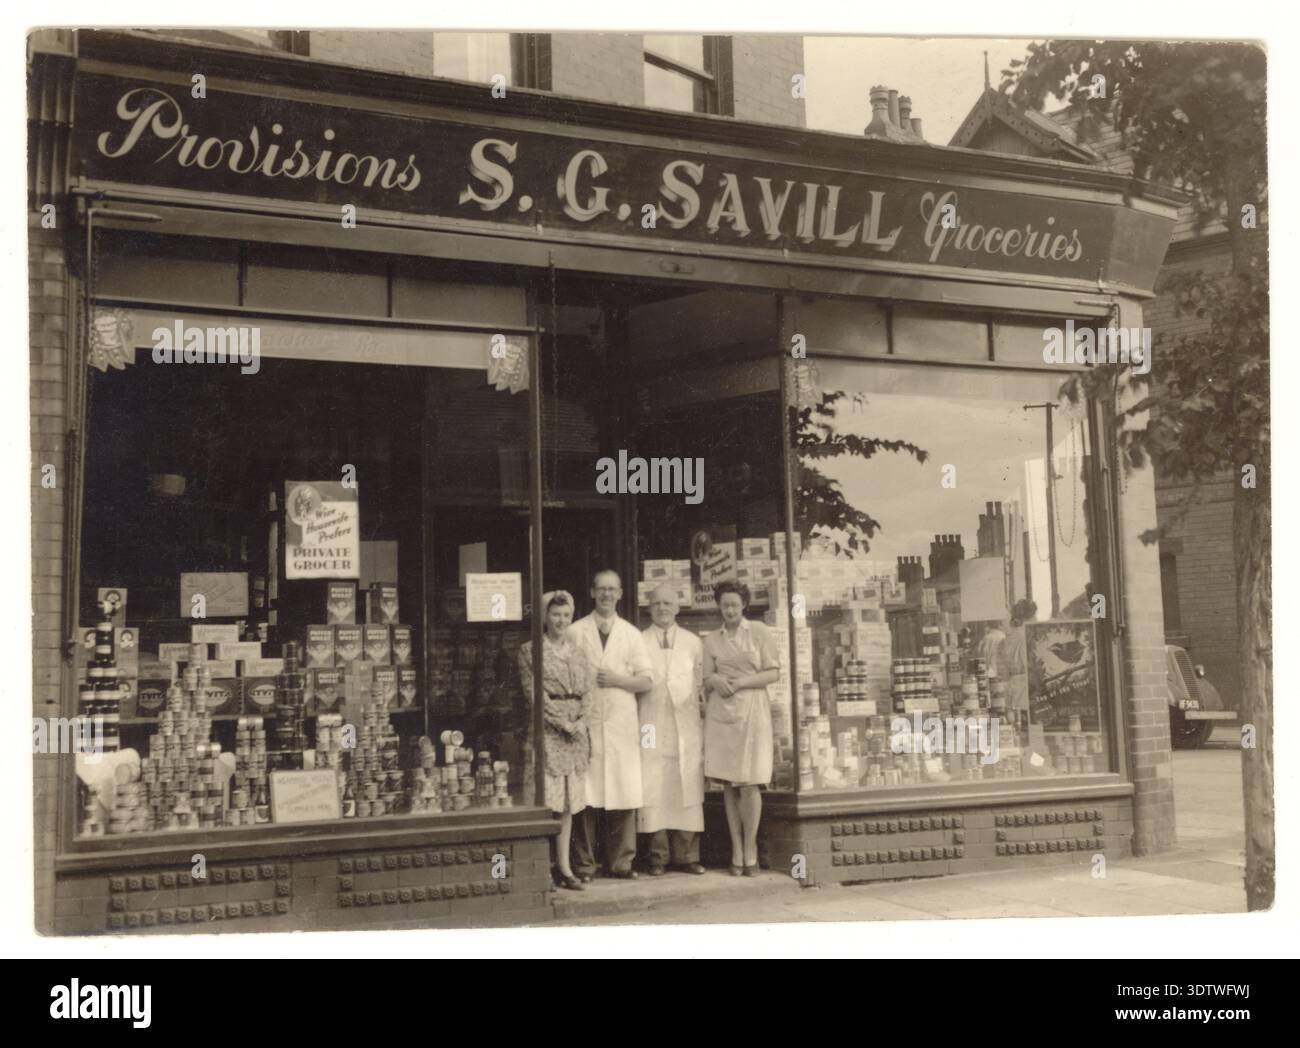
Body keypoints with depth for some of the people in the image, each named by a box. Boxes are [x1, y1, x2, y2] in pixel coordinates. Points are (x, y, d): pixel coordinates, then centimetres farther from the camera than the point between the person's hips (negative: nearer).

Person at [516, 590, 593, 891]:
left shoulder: (577, 651, 15)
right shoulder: (530, 650, -1)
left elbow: (587, 691, 12)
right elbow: (534, 692, -8)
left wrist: (581, 720, -5)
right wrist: (563, 722, -12)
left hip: (576, 731, 5)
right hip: (546, 731, -5)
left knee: (569, 801, 6)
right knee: (546, 799, -8)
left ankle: (564, 866, 12)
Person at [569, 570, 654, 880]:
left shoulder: (632, 634, 12)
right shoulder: (576, 631, 6)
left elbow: (646, 682, 8)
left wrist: (616, 679, -7)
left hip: (622, 723, 2)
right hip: (586, 723, -2)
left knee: (625, 793, 0)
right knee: (585, 796, -4)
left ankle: (621, 862, 10)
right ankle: (584, 864, 4)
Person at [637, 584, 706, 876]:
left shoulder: (693, 643, 13)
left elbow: (701, 685, 12)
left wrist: (704, 728, 6)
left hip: (686, 724, 2)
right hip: (652, 725, -2)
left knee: (688, 790, 0)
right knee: (653, 791, -5)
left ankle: (687, 855, 5)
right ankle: (657, 856, 1)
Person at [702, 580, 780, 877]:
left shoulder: (759, 632, 5)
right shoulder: (711, 641, 12)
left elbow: (773, 673, 2)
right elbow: (706, 682, 15)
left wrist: (742, 682, -10)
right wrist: (714, 680, -8)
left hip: (752, 711, -2)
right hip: (721, 714, 2)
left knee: (749, 783, -8)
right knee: (728, 784, 1)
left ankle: (750, 852, 2)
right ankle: (737, 852, 6)